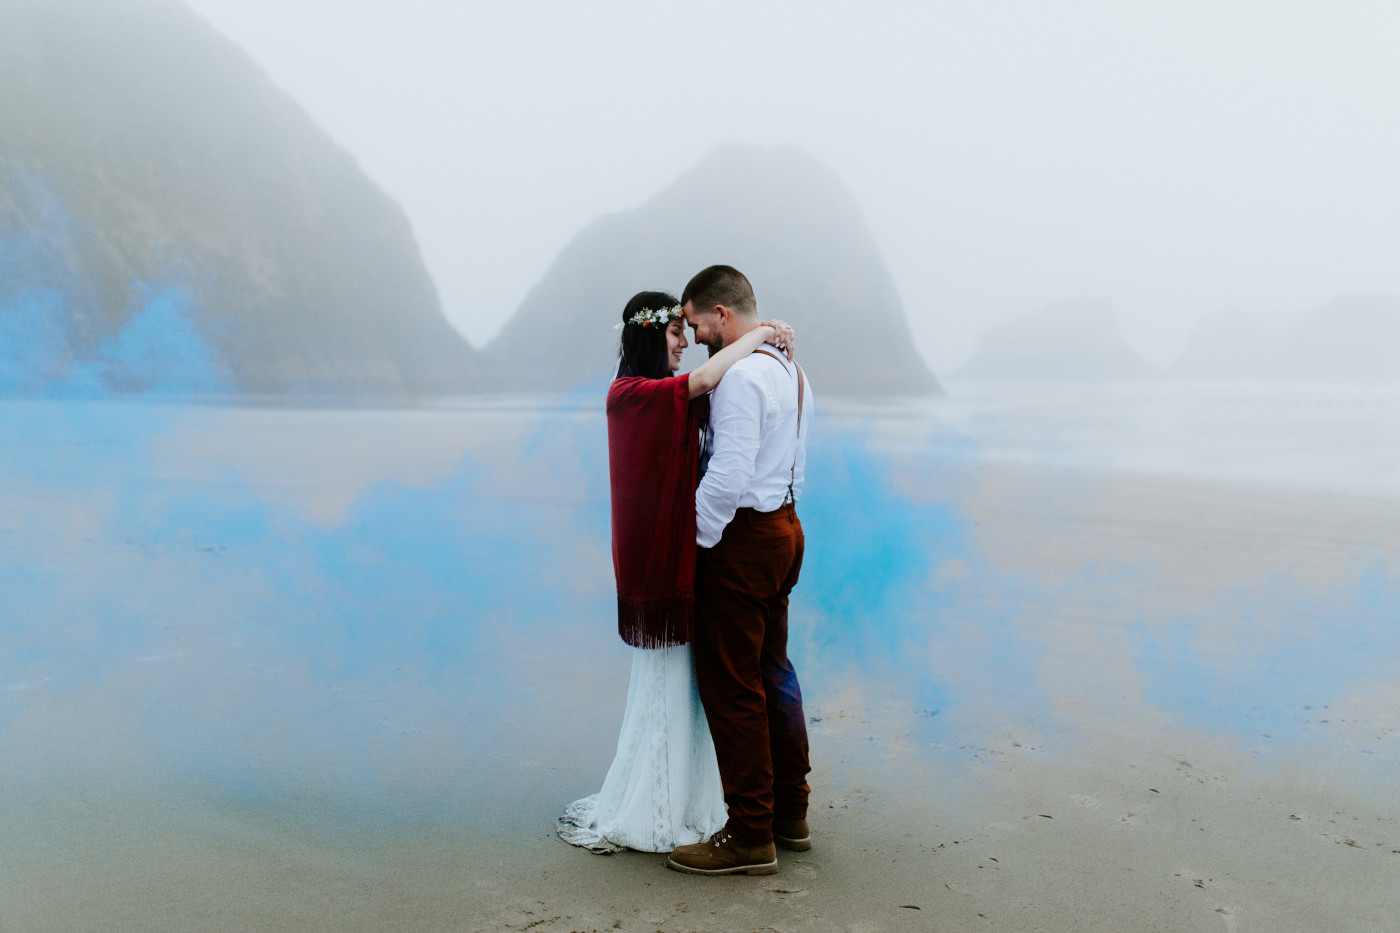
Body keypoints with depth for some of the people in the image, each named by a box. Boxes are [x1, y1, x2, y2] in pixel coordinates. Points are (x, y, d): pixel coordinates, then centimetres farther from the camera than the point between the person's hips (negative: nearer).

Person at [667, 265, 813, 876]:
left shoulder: (741, 376, -17)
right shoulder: (792, 372, 15)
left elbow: (728, 476, -24)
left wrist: (693, 542, -14)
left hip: (742, 537, -10)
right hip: (784, 527, 10)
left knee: (731, 687, -3)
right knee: (772, 672, 17)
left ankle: (750, 836, 4)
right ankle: (790, 813, 27)